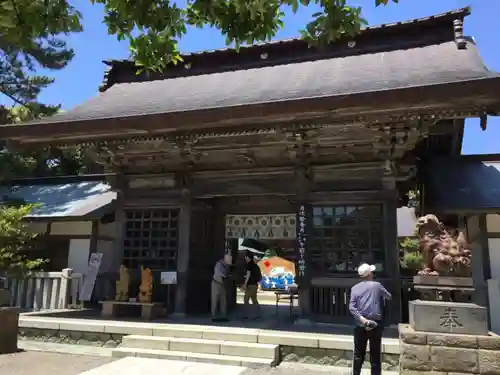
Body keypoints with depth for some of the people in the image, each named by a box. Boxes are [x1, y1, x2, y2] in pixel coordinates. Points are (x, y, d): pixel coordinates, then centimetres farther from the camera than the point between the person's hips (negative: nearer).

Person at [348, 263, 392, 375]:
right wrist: (381, 295, 34)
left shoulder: (355, 288, 2)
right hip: (375, 324, -2)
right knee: (375, 354, 6)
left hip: (360, 325, 2)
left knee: (358, 354, 12)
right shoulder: (376, 285, -2)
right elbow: (389, 297, 15)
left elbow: (351, 307, -10)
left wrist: (362, 319, -12)